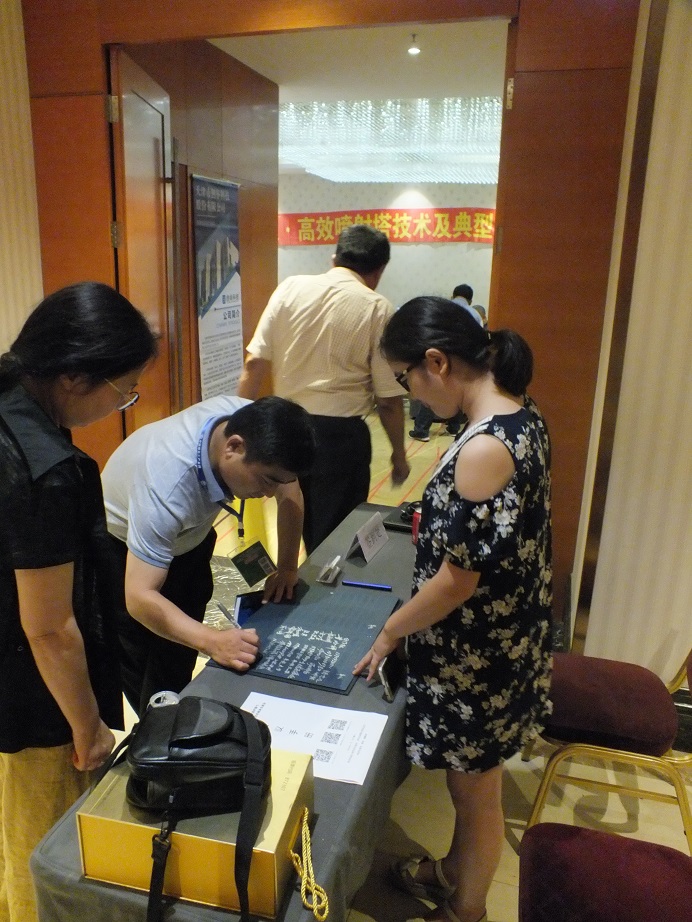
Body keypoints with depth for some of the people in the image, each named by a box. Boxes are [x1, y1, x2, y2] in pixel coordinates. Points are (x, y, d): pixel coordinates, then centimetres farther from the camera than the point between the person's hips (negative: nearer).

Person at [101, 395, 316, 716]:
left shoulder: (253, 426, -26)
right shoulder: (166, 488, -43)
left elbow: (289, 492, -8)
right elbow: (140, 597, -42)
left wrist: (287, 567, -13)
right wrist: (213, 641, -51)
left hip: (189, 536, 5)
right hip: (124, 547, -5)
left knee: (182, 658, 8)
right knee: (150, 670, -2)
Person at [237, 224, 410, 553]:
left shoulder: (290, 287, 1)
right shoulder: (377, 309, -7)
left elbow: (254, 362, -3)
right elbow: (388, 399, -6)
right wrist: (399, 454, 8)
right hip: (340, 433, -4)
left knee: (301, 525, 23)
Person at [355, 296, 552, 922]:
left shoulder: (484, 448, -31)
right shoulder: (520, 415, -2)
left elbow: (460, 578, -24)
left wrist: (390, 632, -10)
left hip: (476, 656, -8)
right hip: (506, 637, 8)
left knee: (476, 790, 17)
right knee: (471, 781, 28)